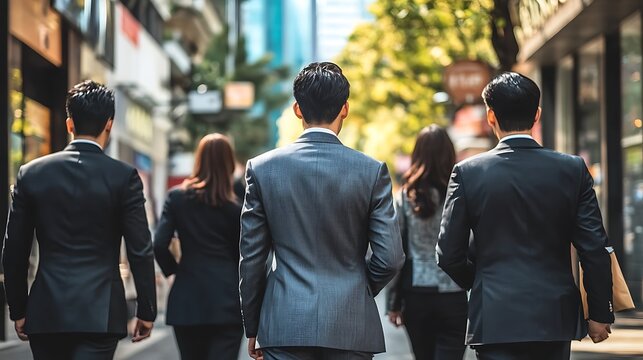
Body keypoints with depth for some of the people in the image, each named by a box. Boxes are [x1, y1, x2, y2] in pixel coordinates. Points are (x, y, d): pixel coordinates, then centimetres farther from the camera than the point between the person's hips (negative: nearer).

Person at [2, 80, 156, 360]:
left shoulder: (31, 174, 3)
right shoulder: (124, 177, -4)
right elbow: (140, 250, -5)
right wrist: (146, 311, 4)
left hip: (46, 312, 3)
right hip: (100, 314, -3)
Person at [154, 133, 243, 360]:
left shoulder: (177, 197, 0)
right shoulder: (234, 207, -3)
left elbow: (159, 245, -5)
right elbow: (242, 256, 1)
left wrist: (173, 270, 12)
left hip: (187, 300, 2)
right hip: (226, 301, -2)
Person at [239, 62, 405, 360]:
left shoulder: (262, 168, 0)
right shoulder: (372, 171, -2)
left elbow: (251, 258, 3)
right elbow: (390, 257, -3)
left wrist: (252, 328, 13)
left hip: (284, 326, 0)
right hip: (350, 327, 0)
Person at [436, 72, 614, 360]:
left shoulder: (468, 172, -5)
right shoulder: (573, 169, -2)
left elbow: (449, 254, -1)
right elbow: (594, 250, -1)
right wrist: (600, 313, 9)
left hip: (496, 321, -2)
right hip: (556, 316, 2)